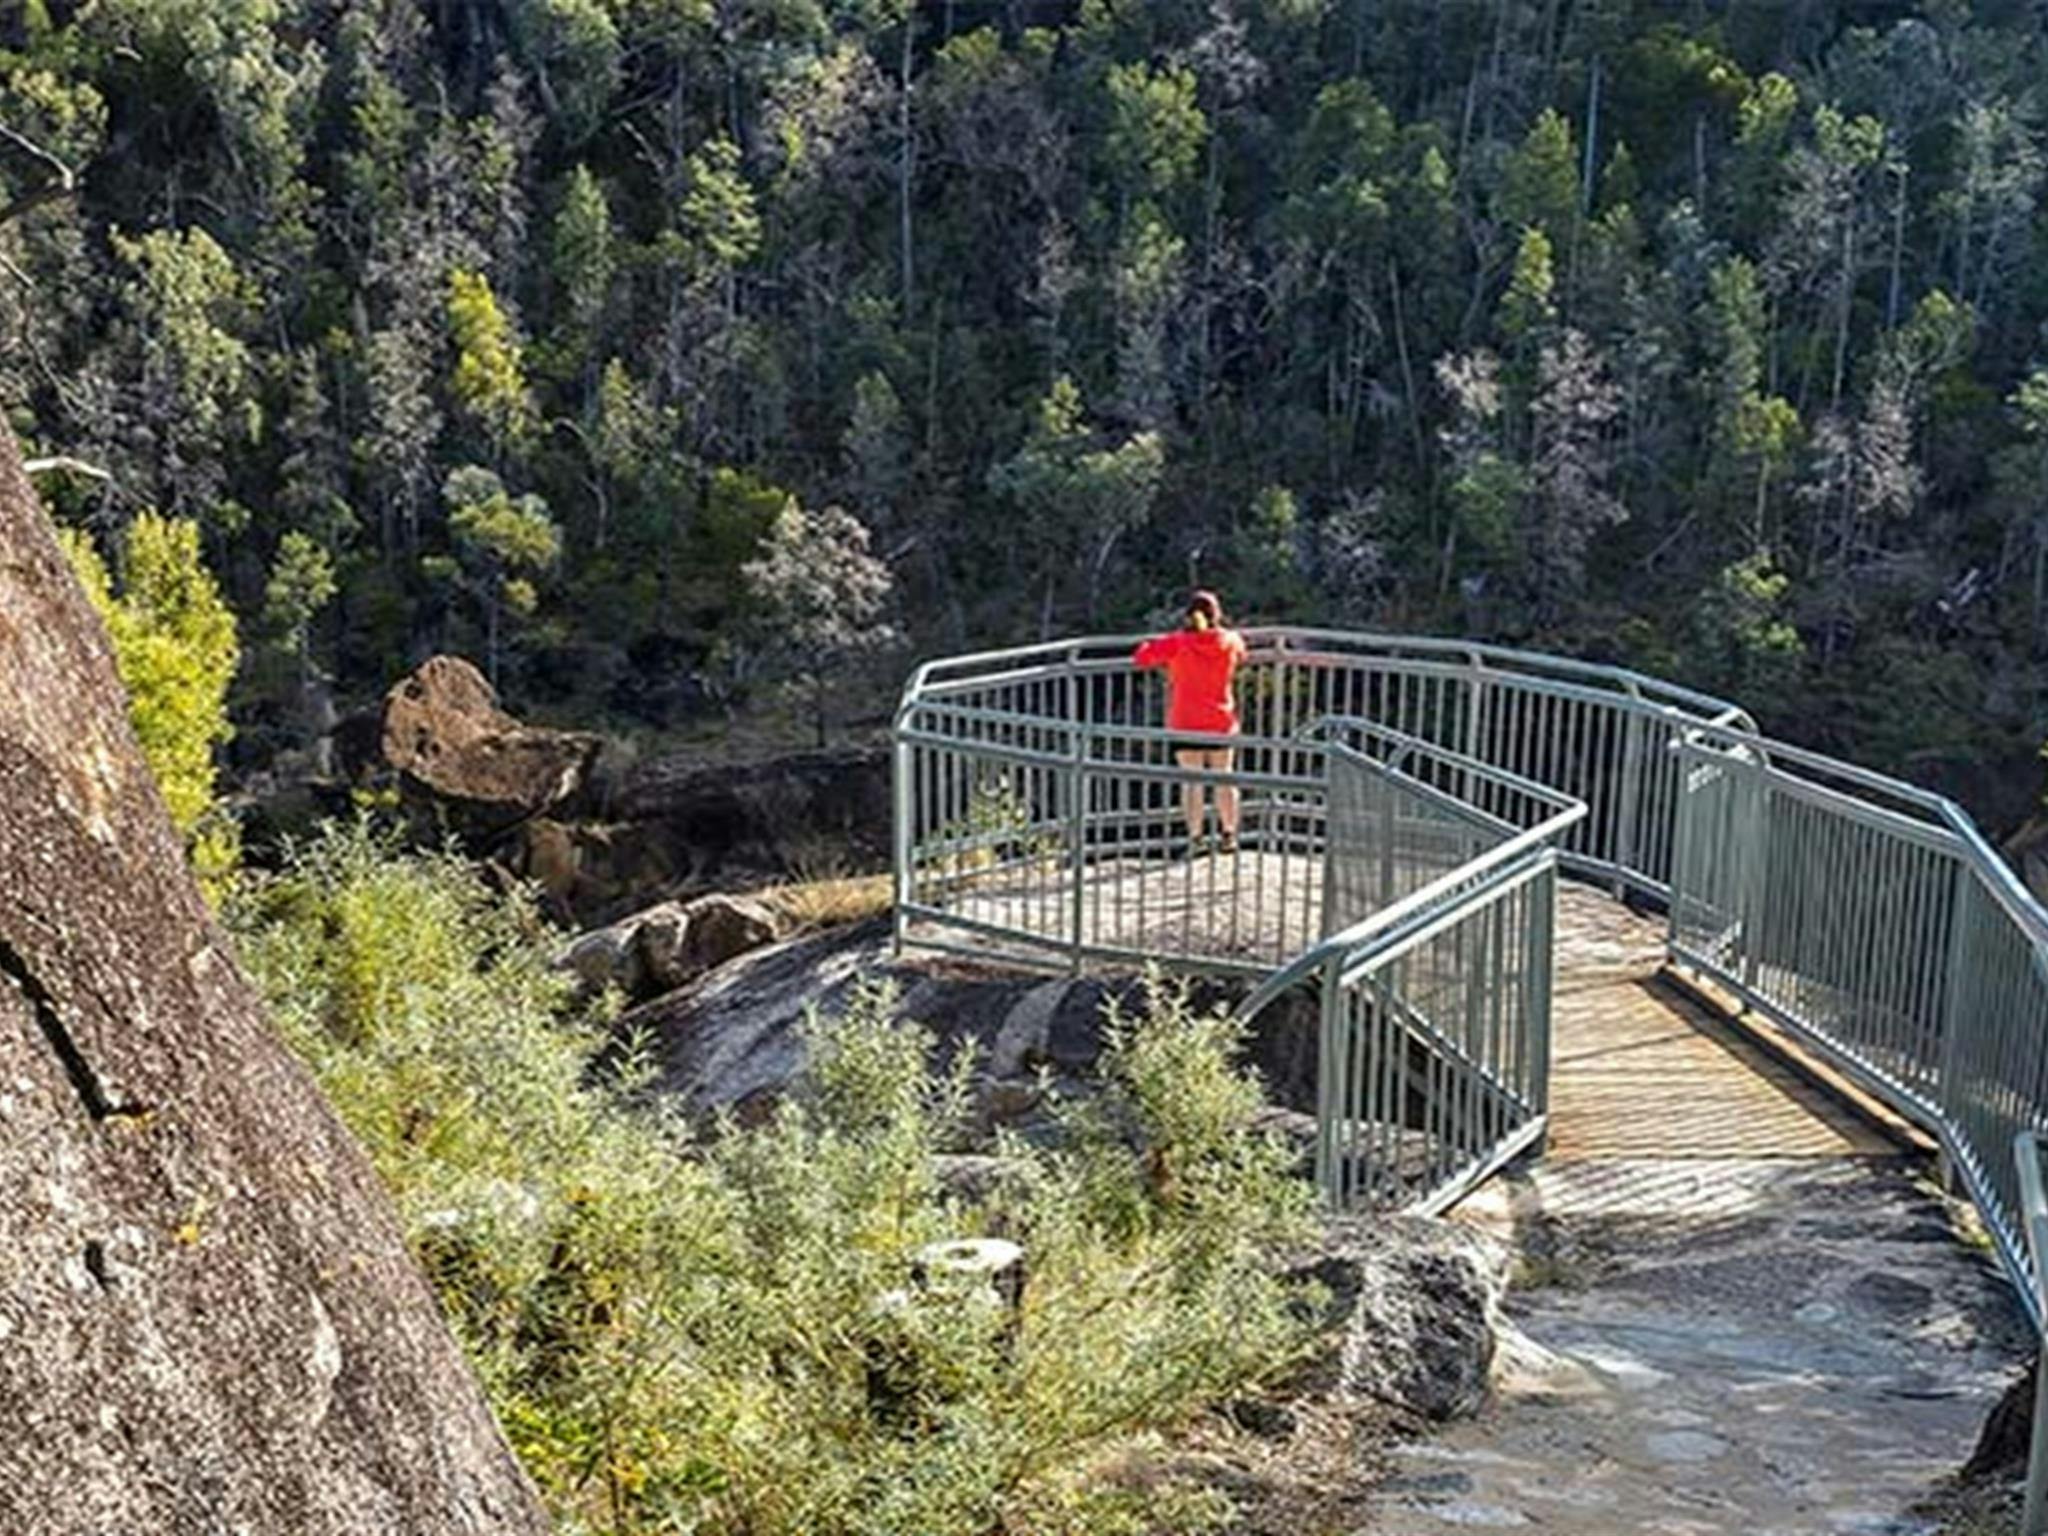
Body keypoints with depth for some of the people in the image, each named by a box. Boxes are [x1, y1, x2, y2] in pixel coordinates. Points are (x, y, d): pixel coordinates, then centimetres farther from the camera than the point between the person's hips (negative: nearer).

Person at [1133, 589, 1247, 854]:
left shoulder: (1177, 643, -12)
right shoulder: (1230, 641, -2)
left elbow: (1142, 656, -10)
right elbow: (1240, 656, 20)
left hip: (1185, 723, -2)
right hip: (1221, 722, 2)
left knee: (1191, 780, 3)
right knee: (1223, 777, 13)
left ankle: (1195, 838, 2)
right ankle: (1229, 835, 18)